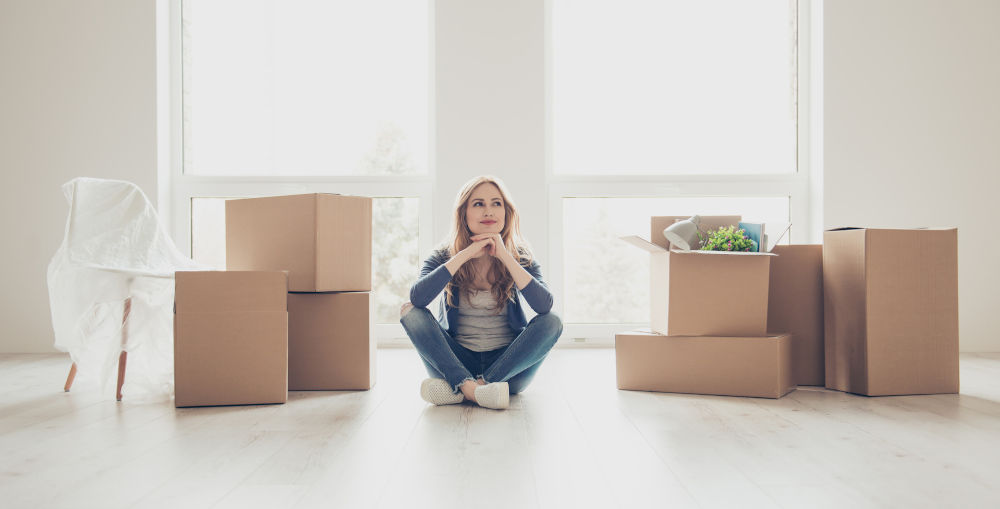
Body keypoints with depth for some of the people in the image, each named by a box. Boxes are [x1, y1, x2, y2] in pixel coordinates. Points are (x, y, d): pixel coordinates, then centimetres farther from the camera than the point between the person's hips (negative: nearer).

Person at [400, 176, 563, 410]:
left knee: (552, 322, -24)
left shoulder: (520, 257, 0)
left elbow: (545, 305, -18)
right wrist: (465, 255, -22)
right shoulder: (445, 256, -1)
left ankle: (458, 388, -29)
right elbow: (417, 297, -21)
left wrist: (505, 257, -21)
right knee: (410, 311, -18)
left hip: (507, 364, 0)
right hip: (457, 362, 0)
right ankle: (472, 388, -34)